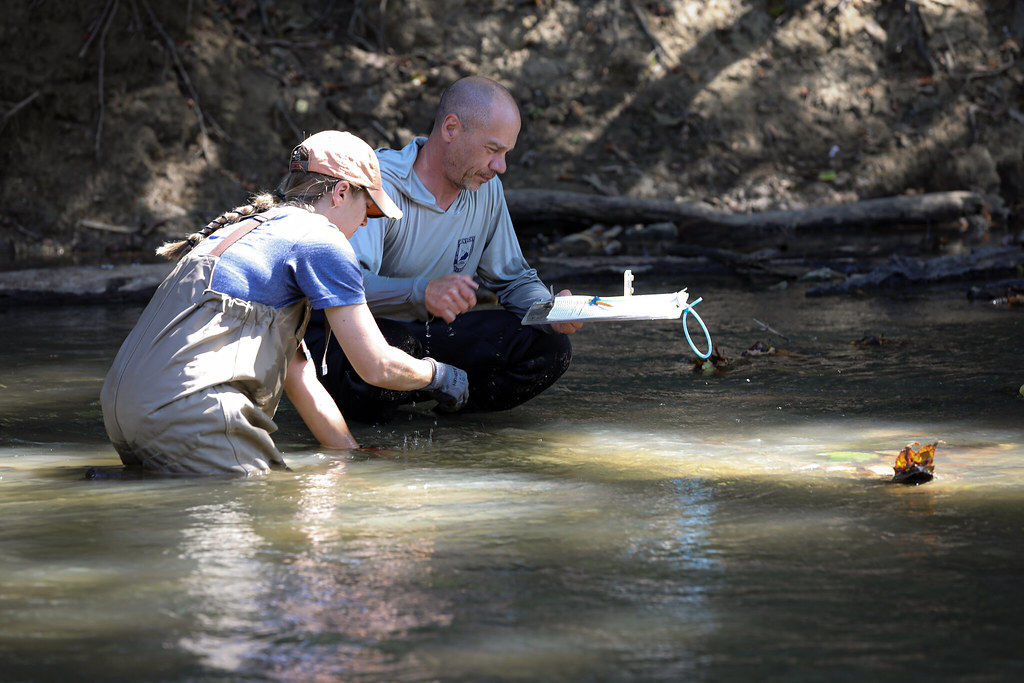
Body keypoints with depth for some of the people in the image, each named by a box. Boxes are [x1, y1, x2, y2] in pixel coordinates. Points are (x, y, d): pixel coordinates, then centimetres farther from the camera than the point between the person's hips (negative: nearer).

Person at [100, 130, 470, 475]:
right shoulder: (321, 239, 1)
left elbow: (299, 377, 30)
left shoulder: (254, 229, 30)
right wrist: (436, 373, 23)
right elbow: (377, 366, 2)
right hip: (186, 410, -10)